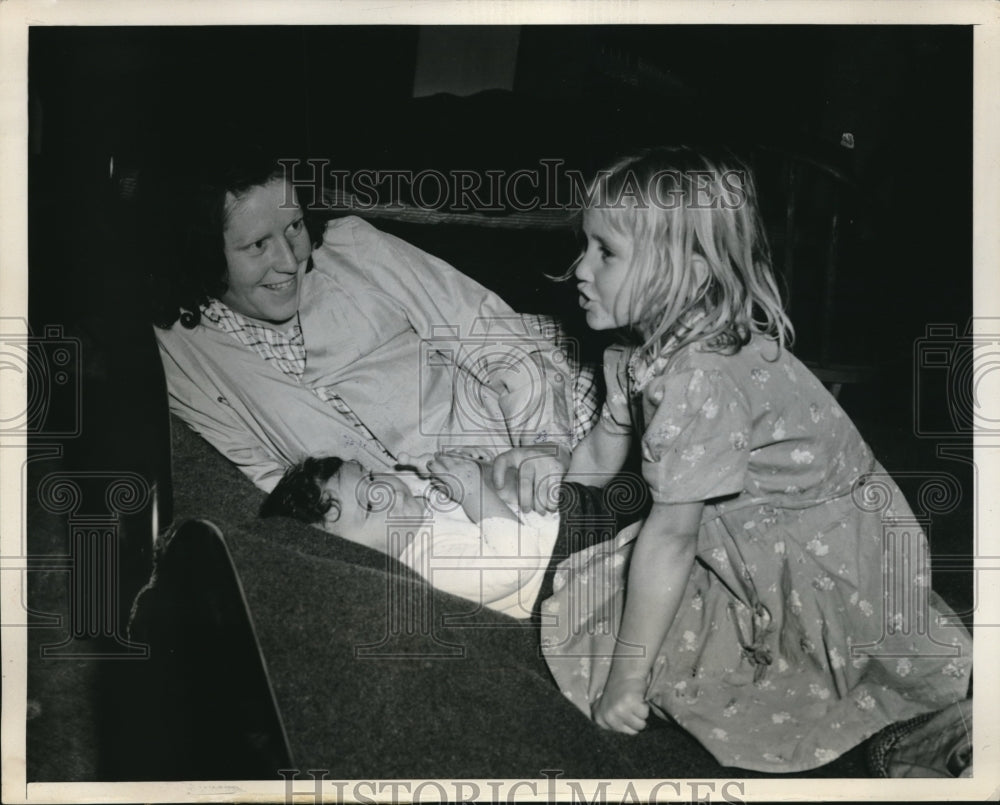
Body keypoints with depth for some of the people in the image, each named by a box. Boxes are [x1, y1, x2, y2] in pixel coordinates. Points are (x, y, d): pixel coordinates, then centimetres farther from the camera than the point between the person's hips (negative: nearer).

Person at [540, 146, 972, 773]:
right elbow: (600, 452, 13)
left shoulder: (698, 382, -32)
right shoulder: (645, 349, -3)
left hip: (831, 554, -9)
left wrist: (626, 680, -25)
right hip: (757, 530, 9)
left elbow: (671, 537, -31)